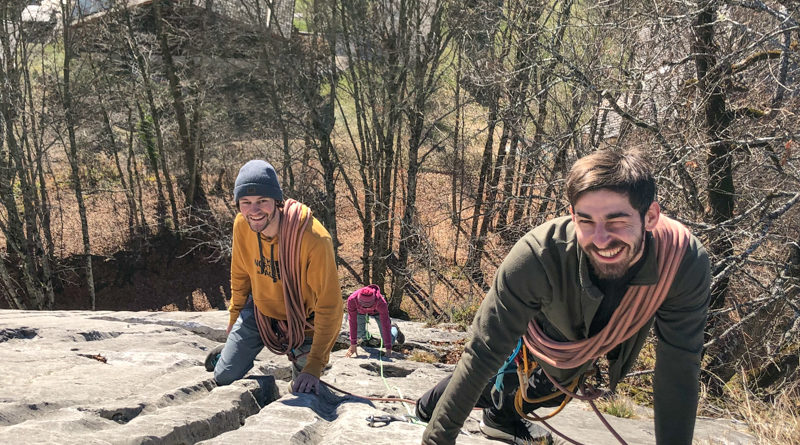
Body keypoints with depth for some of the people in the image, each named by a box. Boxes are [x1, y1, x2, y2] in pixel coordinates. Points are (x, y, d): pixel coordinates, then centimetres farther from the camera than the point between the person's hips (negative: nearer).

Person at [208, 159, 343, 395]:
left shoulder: (314, 239, -34)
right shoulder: (241, 225, -17)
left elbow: (329, 307, -28)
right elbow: (240, 274, 3)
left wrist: (314, 367, -27)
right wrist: (234, 319, 16)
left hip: (302, 321, -3)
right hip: (260, 311, 4)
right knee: (224, 378, 4)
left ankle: (300, 359, 30)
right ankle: (230, 349, 38)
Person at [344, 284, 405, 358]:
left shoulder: (381, 302, -44)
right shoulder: (352, 299, -42)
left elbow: (385, 325, -39)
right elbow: (352, 322, -36)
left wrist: (388, 349, -38)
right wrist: (353, 345, -35)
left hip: (377, 310, -1)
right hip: (360, 311, 2)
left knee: (389, 341, -4)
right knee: (360, 334, -9)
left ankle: (394, 329, 31)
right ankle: (366, 337, 27)